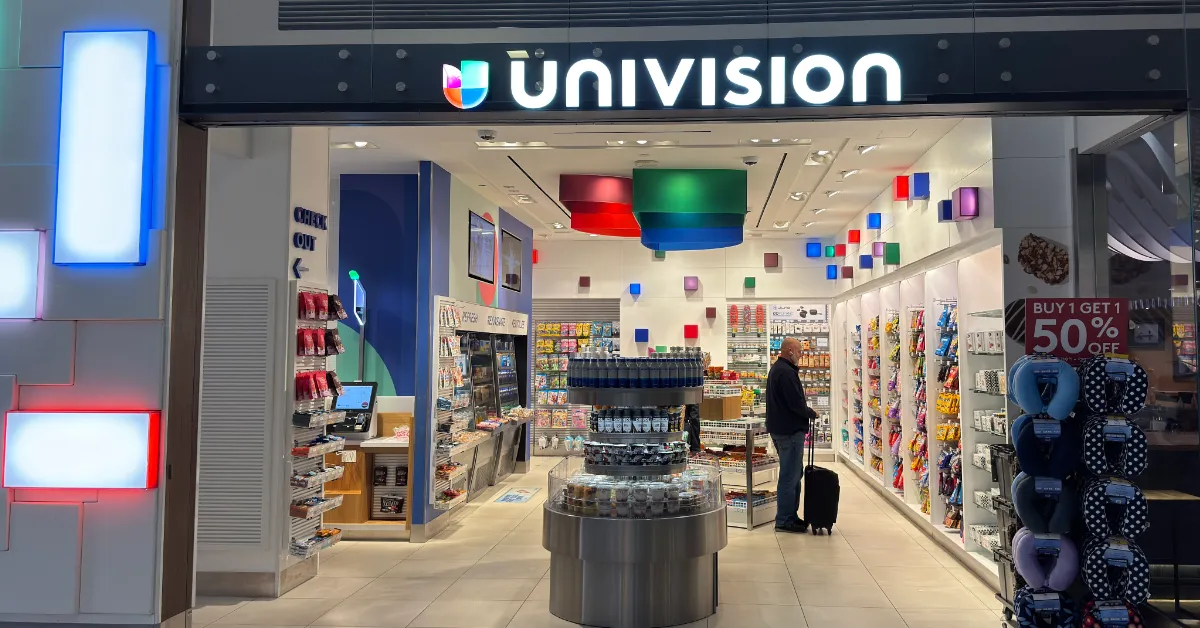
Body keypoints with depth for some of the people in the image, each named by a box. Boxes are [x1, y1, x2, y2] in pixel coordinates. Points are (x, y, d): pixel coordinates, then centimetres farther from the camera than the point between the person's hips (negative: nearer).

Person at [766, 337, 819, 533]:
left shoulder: (776, 369, 16)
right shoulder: (786, 372, -19)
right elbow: (796, 403, -22)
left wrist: (806, 412, 14)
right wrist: (811, 414, -4)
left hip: (780, 428, 11)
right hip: (790, 430, -11)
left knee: (793, 473, 17)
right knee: (790, 476, -4)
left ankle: (790, 515, 24)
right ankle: (784, 520, 1)